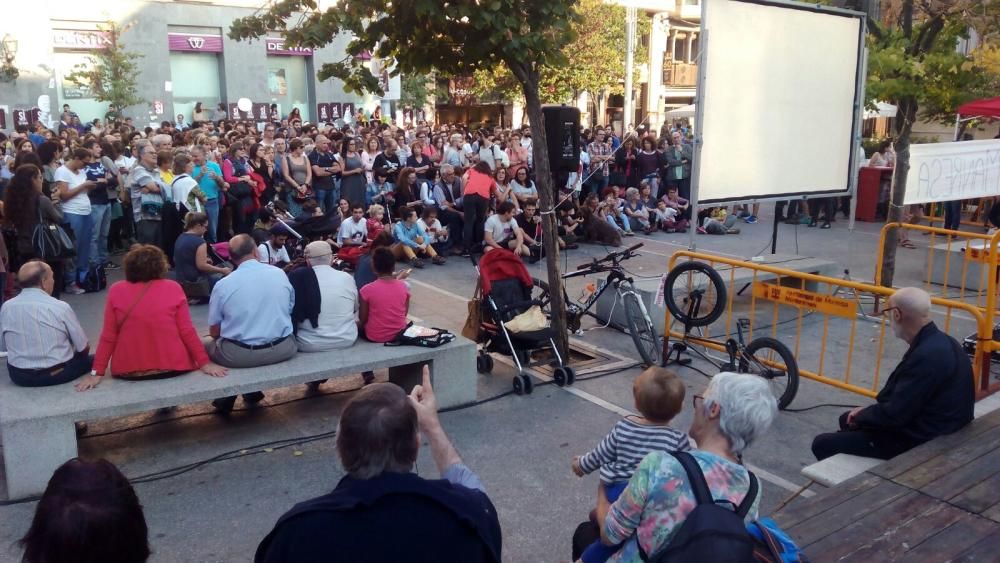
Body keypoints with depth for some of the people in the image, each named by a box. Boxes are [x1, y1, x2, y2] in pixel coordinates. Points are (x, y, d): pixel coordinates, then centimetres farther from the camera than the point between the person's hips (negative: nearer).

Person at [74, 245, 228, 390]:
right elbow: (187, 331, -6)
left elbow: (108, 337, -3)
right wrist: (205, 363, 0)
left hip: (129, 371, 3)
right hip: (172, 367, -3)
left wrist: (96, 372, 3)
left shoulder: (116, 291, -3)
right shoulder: (173, 288, -5)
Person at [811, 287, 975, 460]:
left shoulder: (928, 355, -30)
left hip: (917, 440, -10)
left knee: (823, 444, -7)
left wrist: (861, 416, -7)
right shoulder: (937, 342, 3)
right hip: (922, 426, 10)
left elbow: (894, 414, -26)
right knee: (847, 419, 25)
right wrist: (868, 411, 4)